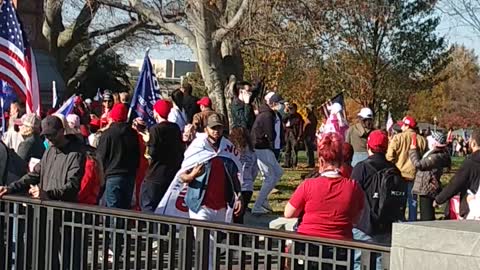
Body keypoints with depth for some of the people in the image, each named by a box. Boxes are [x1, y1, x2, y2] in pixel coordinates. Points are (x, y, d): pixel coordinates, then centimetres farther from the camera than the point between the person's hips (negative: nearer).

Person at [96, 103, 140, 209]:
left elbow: (101, 157, -6)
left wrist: (103, 172, 9)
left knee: (114, 209, -4)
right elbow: (137, 155, 13)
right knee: (126, 207, 13)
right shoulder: (133, 133, 6)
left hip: (114, 176, -6)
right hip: (130, 176, 6)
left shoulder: (108, 134, -11)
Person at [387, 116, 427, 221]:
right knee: (412, 200, 10)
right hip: (414, 174, 2)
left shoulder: (398, 138, -8)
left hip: (399, 174, -2)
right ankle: (412, 221, 12)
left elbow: (390, 156, -10)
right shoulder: (421, 140, 0)